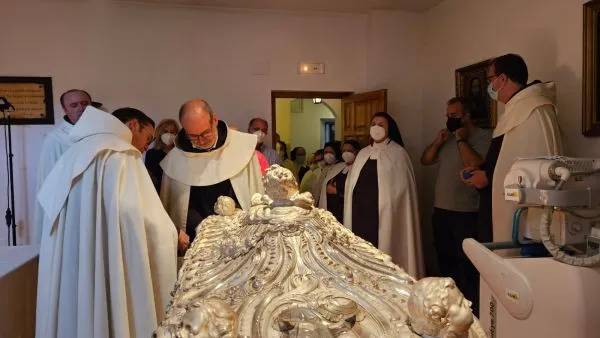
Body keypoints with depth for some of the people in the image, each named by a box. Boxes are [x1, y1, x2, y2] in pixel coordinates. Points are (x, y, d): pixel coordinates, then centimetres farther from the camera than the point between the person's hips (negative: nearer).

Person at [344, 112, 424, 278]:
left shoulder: (398, 153, 0)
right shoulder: (363, 153, 16)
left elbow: (402, 186, -4)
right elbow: (351, 182, 17)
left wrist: (391, 208, -11)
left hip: (384, 213, -5)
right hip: (360, 211, 5)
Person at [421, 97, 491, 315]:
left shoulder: (483, 137, -9)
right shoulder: (448, 138, 14)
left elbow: (476, 166, -24)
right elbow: (425, 160, 14)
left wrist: (461, 140, -15)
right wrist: (438, 142, -1)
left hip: (466, 214, -8)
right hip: (441, 211, 8)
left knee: (468, 264, -1)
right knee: (446, 262, 18)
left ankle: (471, 308, 12)